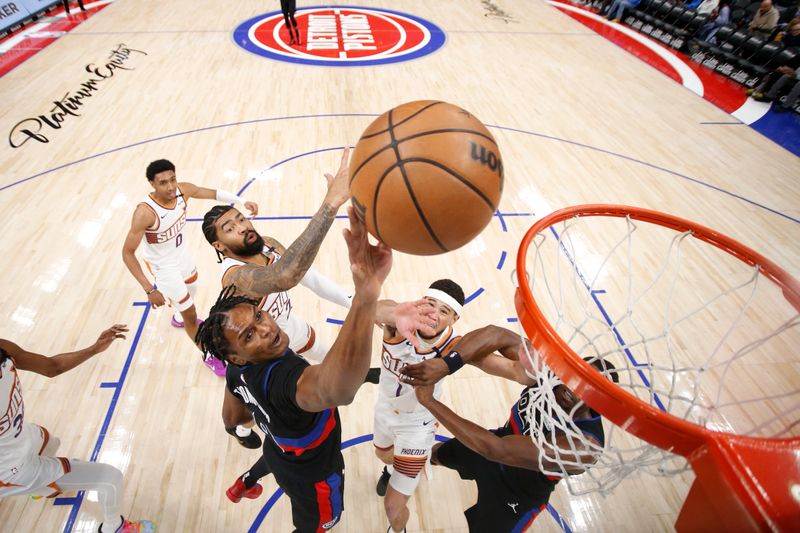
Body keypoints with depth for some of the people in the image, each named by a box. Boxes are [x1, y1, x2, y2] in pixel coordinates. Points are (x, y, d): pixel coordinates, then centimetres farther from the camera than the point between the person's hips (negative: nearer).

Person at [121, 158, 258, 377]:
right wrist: (150, 289, -31)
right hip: (164, 266, -7)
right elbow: (127, 253, -28)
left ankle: (179, 317, 68)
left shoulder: (183, 190, -21)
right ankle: (209, 356, 27)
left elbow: (213, 193, -4)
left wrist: (243, 201, -19)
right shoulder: (145, 213, -36)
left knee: (191, 288, 33)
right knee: (191, 314, 3)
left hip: (182, 254, 7)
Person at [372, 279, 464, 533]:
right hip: (385, 409, 3)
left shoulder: (453, 346, -32)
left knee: (393, 508, 4)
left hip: (417, 424, -2)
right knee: (383, 454, 35)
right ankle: (394, 470, 74)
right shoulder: (401, 326, -33)